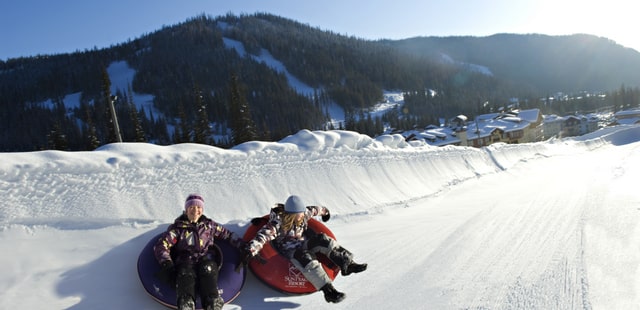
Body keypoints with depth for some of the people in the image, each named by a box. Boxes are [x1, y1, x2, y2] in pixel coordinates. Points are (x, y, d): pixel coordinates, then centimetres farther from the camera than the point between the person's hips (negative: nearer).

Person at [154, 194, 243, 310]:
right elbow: (161, 245, 5)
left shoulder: (209, 224, 18)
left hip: (205, 257, 1)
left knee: (208, 269, -34)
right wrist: (166, 263, -11)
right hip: (185, 260, 0)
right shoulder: (177, 227, 13)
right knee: (186, 273, -35)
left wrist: (242, 244, 9)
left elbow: (226, 234, 22)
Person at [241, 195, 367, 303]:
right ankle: (328, 291, -43)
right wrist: (250, 249, -43)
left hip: (303, 245, 6)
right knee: (306, 259, -37)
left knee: (322, 239, -21)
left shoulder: (303, 214, -2)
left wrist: (324, 211, 37)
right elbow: (263, 235, -29)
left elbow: (314, 210, 18)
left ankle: (347, 264, -20)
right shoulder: (278, 222, -18)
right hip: (289, 251, -6)